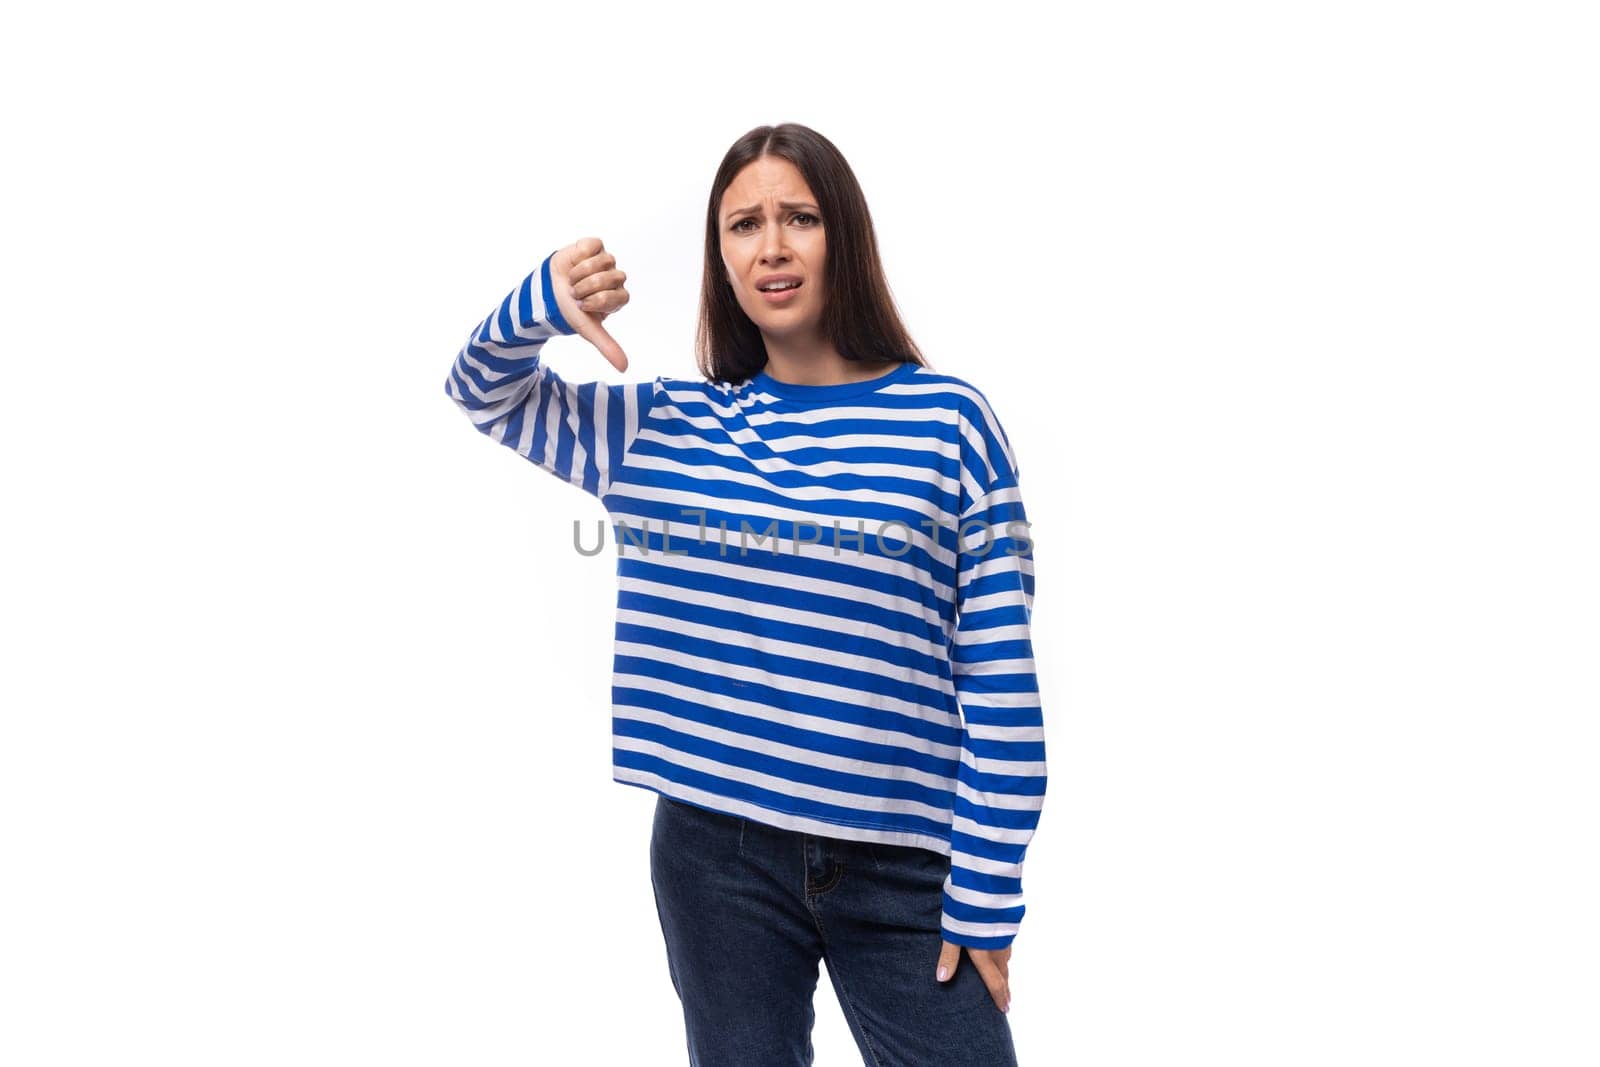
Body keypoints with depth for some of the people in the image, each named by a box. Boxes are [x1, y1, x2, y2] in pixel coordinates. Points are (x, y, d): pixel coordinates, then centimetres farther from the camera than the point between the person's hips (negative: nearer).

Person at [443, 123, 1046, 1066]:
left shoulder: (947, 422, -4)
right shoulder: (662, 428, 7)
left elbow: (1000, 685, -5)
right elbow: (487, 392, 16)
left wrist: (985, 900, -7)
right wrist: (543, 303, -8)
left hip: (905, 869, -2)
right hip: (715, 855, 3)